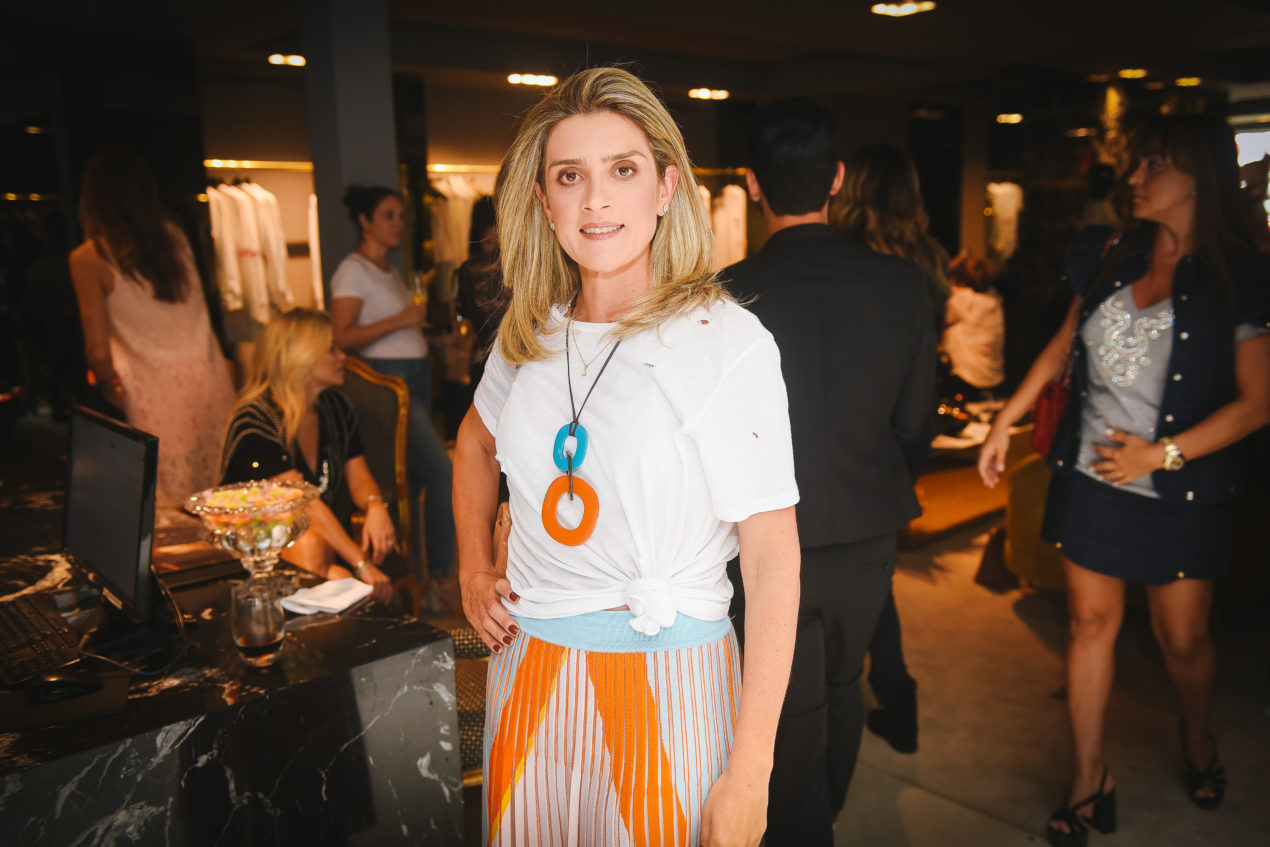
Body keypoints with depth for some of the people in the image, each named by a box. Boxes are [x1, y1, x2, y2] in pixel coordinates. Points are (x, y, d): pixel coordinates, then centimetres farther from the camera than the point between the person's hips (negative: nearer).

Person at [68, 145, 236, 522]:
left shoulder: (88, 260, -5)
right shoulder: (174, 234, 5)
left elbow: (98, 351, -4)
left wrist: (107, 383, 16)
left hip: (157, 390, -3)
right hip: (208, 375, 4)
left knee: (171, 512, 5)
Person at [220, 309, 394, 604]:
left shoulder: (336, 406, 5)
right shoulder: (254, 421, -18)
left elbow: (359, 479, 4)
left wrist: (376, 505, -22)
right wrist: (362, 565, -32)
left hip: (328, 541, 5)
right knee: (310, 543, -38)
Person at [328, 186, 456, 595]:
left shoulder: (390, 271, 20)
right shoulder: (353, 271, -8)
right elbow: (342, 337, -18)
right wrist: (400, 320, -20)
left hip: (416, 377, 9)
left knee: (413, 479, 9)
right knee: (442, 471, -15)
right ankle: (442, 575, -4)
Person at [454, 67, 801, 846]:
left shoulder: (729, 343, -14)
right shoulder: (532, 330, 1)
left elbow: (774, 564, -14)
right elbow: (477, 440, 23)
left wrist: (748, 777, -16)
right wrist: (474, 570, 12)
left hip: (664, 688, -4)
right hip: (527, 675, 5)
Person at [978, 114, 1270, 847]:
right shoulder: (1113, 258, 3)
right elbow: (1064, 346, 13)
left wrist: (1163, 453, -16)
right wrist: (1005, 422, 9)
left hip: (1182, 491, -3)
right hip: (1091, 477, 4)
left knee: (1184, 638, 11)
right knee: (1091, 623, 8)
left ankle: (1199, 740, 43)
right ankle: (1090, 779, 21)